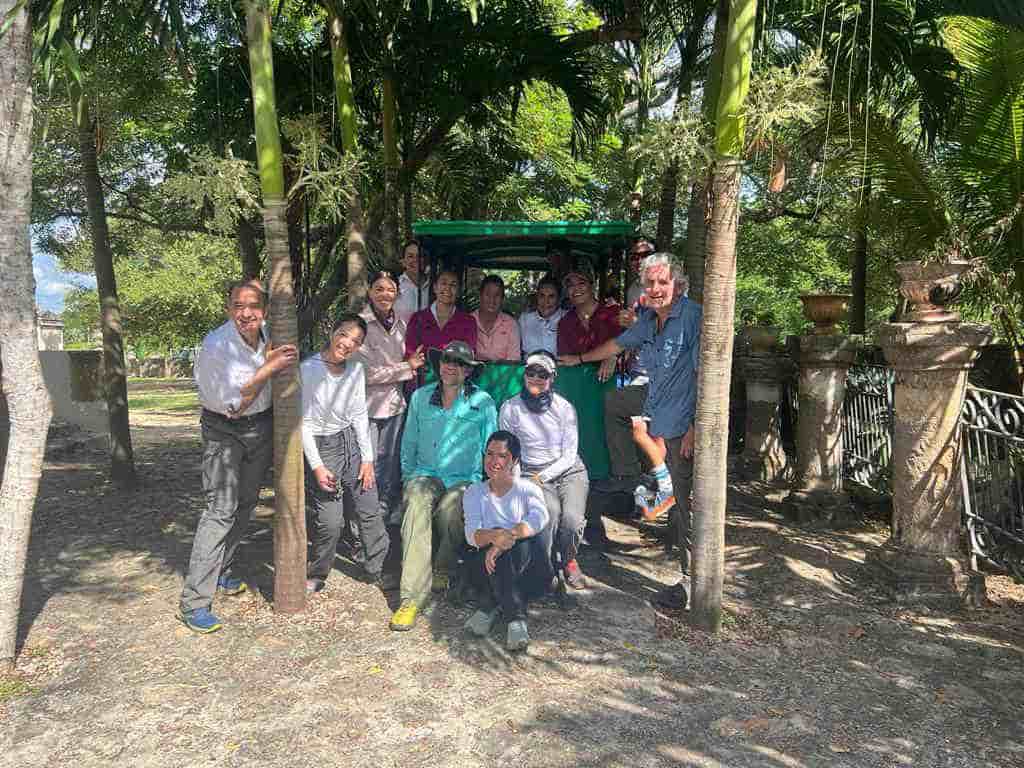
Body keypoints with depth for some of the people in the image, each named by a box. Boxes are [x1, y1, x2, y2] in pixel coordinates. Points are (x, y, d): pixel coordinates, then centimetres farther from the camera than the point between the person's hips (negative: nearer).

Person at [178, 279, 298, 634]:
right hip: (224, 431, -7)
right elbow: (232, 405, -24)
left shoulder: (268, 335, -2)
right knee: (221, 509, -14)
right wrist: (269, 368, -26)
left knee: (245, 504, 14)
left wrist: (274, 361, -4)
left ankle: (220, 572, 32)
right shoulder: (216, 345, -23)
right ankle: (193, 602, -11)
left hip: (262, 426, 7)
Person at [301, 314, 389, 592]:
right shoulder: (308, 370, -15)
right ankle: (316, 575, 18)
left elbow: (360, 415, 7)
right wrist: (317, 466, -15)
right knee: (330, 521, -6)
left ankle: (377, 570, 25)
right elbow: (303, 423, -12)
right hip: (321, 446, -5)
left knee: (370, 512, 7)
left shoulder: (356, 369, 0)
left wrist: (367, 458, 4)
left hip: (352, 442, 5)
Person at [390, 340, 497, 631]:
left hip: (465, 478, -2)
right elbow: (409, 443, 18)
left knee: (449, 509, -34)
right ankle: (412, 597, -35)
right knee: (416, 504, -32)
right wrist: (409, 478, 10)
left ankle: (442, 570, -3)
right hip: (426, 473, 2)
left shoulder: (483, 402, 5)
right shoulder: (421, 397, 11)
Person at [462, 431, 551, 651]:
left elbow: (540, 518, -17)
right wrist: (494, 536, -31)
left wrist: (509, 537, -32)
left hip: (531, 574, 0)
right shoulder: (474, 492, 11)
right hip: (488, 567, 1)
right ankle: (516, 619, -29)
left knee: (533, 538, -31)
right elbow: (471, 534, -8)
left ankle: (489, 605, -23)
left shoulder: (528, 489, 7)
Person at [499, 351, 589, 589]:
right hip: (533, 474, -1)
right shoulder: (510, 408, 0)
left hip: (569, 471, 1)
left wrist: (543, 476, -15)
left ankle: (568, 560, 7)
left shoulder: (564, 407, 0)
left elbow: (569, 456, -3)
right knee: (551, 511, -32)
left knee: (572, 518, -26)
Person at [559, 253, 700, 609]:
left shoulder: (692, 316, -11)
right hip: (660, 424, 8)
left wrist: (695, 428, -18)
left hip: (684, 426, -8)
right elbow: (618, 344, 32)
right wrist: (579, 359, 44)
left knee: (686, 507, -5)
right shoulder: (648, 319, 14)